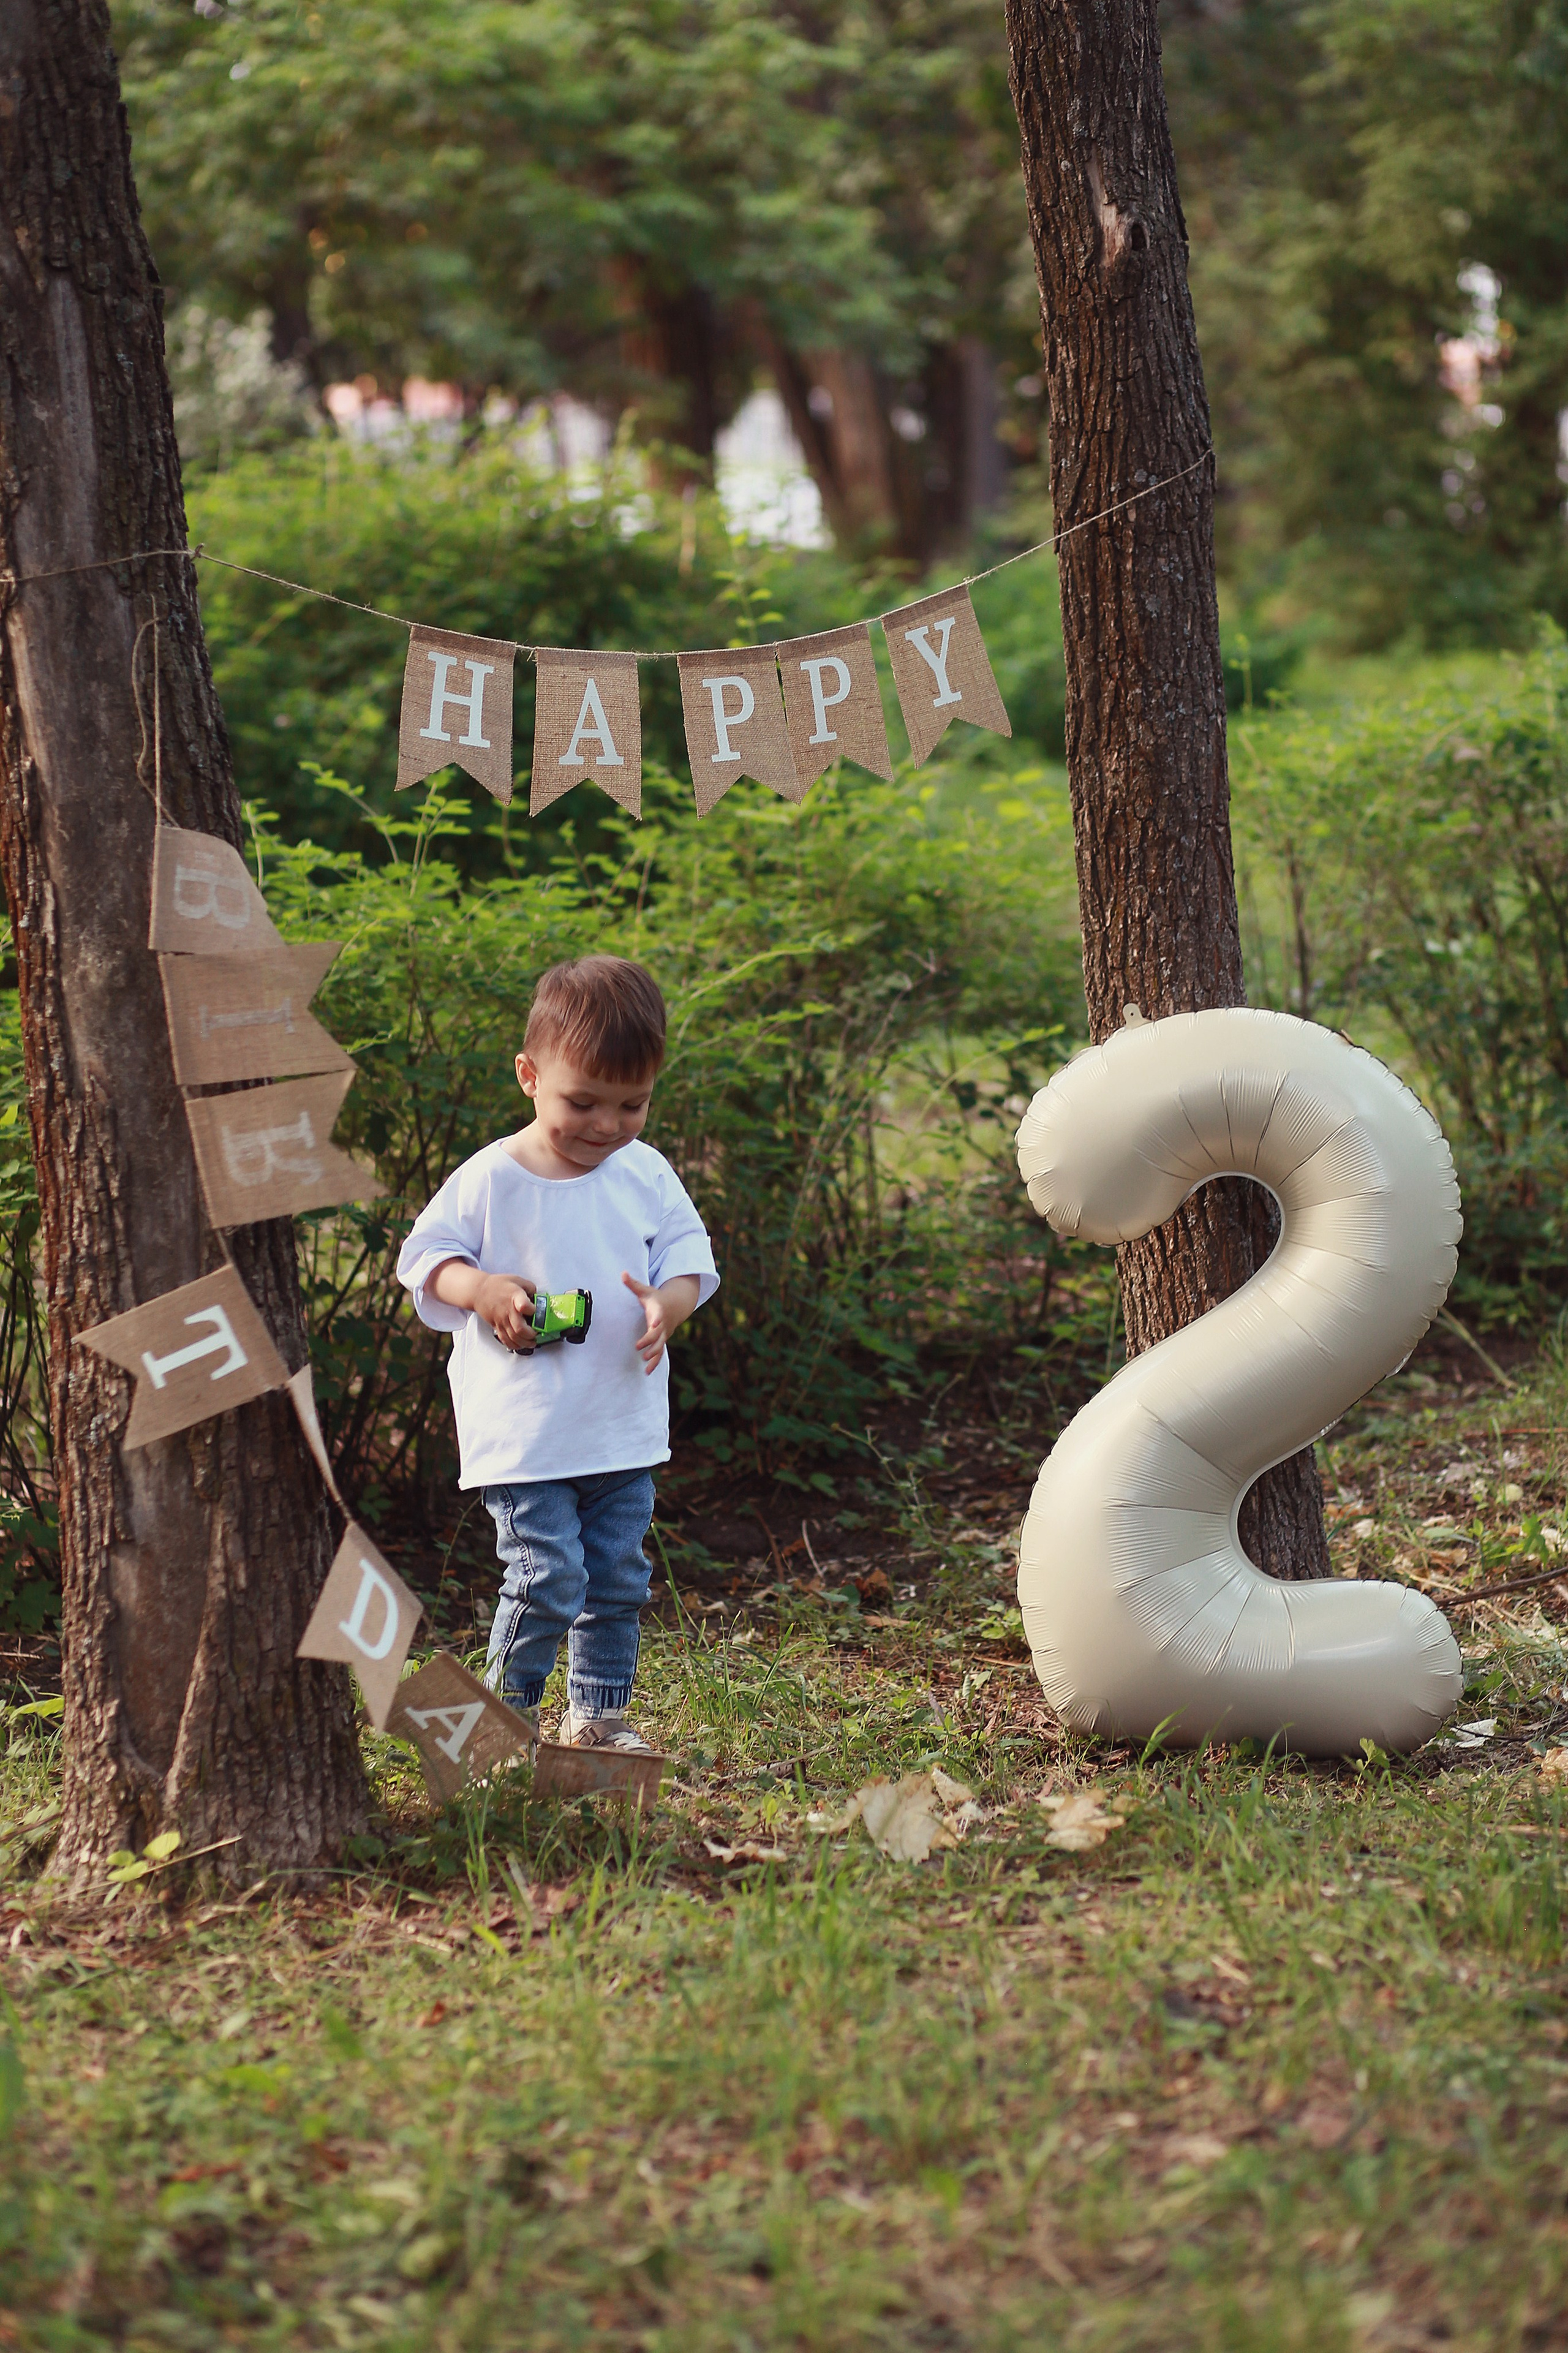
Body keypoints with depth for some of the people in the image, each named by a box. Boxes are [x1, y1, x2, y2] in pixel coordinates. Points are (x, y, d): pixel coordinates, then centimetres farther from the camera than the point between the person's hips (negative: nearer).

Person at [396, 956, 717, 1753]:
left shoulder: (647, 1175, 3)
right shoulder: (488, 1180, -8)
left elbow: (689, 1255, 6)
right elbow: (426, 1254, -1)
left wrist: (670, 1302, -16)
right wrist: (482, 1290, -21)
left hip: (624, 1427, 5)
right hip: (522, 1434, -4)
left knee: (617, 1580, 11)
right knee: (546, 1578, -11)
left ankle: (599, 1711, 26)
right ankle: (508, 1711, 7)